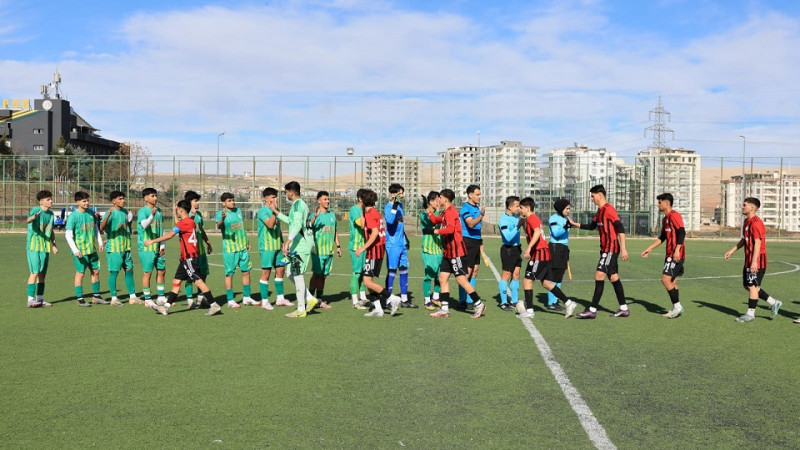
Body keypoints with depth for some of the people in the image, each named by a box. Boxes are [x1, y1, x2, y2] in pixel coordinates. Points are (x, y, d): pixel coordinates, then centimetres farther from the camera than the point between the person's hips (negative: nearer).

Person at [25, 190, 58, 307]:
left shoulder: (51, 213, 10)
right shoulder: (35, 210, -10)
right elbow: (28, 220, -33)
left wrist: (54, 245, 18)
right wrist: (34, 216, -55)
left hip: (45, 247, 7)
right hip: (34, 246, -7)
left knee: (42, 274, 10)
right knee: (35, 272, -10)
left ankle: (40, 299, 17)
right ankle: (30, 300, -7)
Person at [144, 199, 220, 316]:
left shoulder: (185, 222, -13)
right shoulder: (190, 221, 15)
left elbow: (170, 235, -13)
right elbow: (178, 229, 34)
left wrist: (152, 241, -6)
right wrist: (175, 215, 35)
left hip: (190, 257, -10)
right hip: (186, 258, 10)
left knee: (198, 281, -11)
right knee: (176, 281, 10)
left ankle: (214, 305, -11)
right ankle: (166, 306, 14)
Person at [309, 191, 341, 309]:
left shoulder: (332, 214, 13)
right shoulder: (315, 215, -8)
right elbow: (308, 226, -27)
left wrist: (338, 246, 20)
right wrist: (315, 216, -43)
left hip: (329, 250, 6)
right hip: (318, 250, -6)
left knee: (324, 275, 9)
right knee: (316, 275, -3)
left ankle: (319, 299, 17)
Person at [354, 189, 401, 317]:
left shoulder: (370, 214, -14)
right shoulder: (375, 212, 15)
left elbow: (375, 232, -24)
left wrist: (363, 248, -23)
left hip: (374, 250, -10)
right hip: (379, 249, 10)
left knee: (367, 281, -9)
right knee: (369, 280, 12)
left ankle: (392, 298, -8)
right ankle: (377, 309, 12)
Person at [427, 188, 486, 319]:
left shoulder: (450, 212, -15)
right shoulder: (446, 212, 16)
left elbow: (450, 229, -30)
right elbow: (436, 220, 30)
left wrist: (438, 231, -14)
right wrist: (430, 213, 11)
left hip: (456, 251, -10)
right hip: (448, 252, 10)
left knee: (461, 279, -8)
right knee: (443, 278, 8)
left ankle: (479, 304, 0)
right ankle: (445, 309, 10)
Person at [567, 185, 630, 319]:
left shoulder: (608, 209, -15)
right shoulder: (600, 211, 15)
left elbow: (621, 228, -20)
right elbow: (592, 226, 27)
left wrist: (623, 248, -23)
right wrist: (575, 224, 22)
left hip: (611, 249, -10)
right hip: (606, 249, 10)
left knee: (599, 276, -10)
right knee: (614, 278, 12)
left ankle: (592, 310, -8)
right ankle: (624, 309, 18)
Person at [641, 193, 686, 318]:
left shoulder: (674, 215, -12)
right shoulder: (665, 218, 17)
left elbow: (682, 233, -21)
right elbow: (662, 237, 24)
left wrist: (677, 250, -28)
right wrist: (649, 249, 22)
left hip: (676, 255, -10)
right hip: (670, 254, 10)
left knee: (666, 279, -13)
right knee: (672, 282, 11)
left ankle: (677, 306, -4)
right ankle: (676, 309, 16)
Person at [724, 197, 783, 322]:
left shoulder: (756, 223, -17)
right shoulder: (747, 221, 14)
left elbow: (757, 243, -22)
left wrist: (754, 262, -26)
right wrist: (732, 251, 20)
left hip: (756, 261, -10)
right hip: (749, 260, 10)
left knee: (752, 286, -3)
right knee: (747, 285, 14)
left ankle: (750, 314, 6)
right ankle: (773, 303, 23)